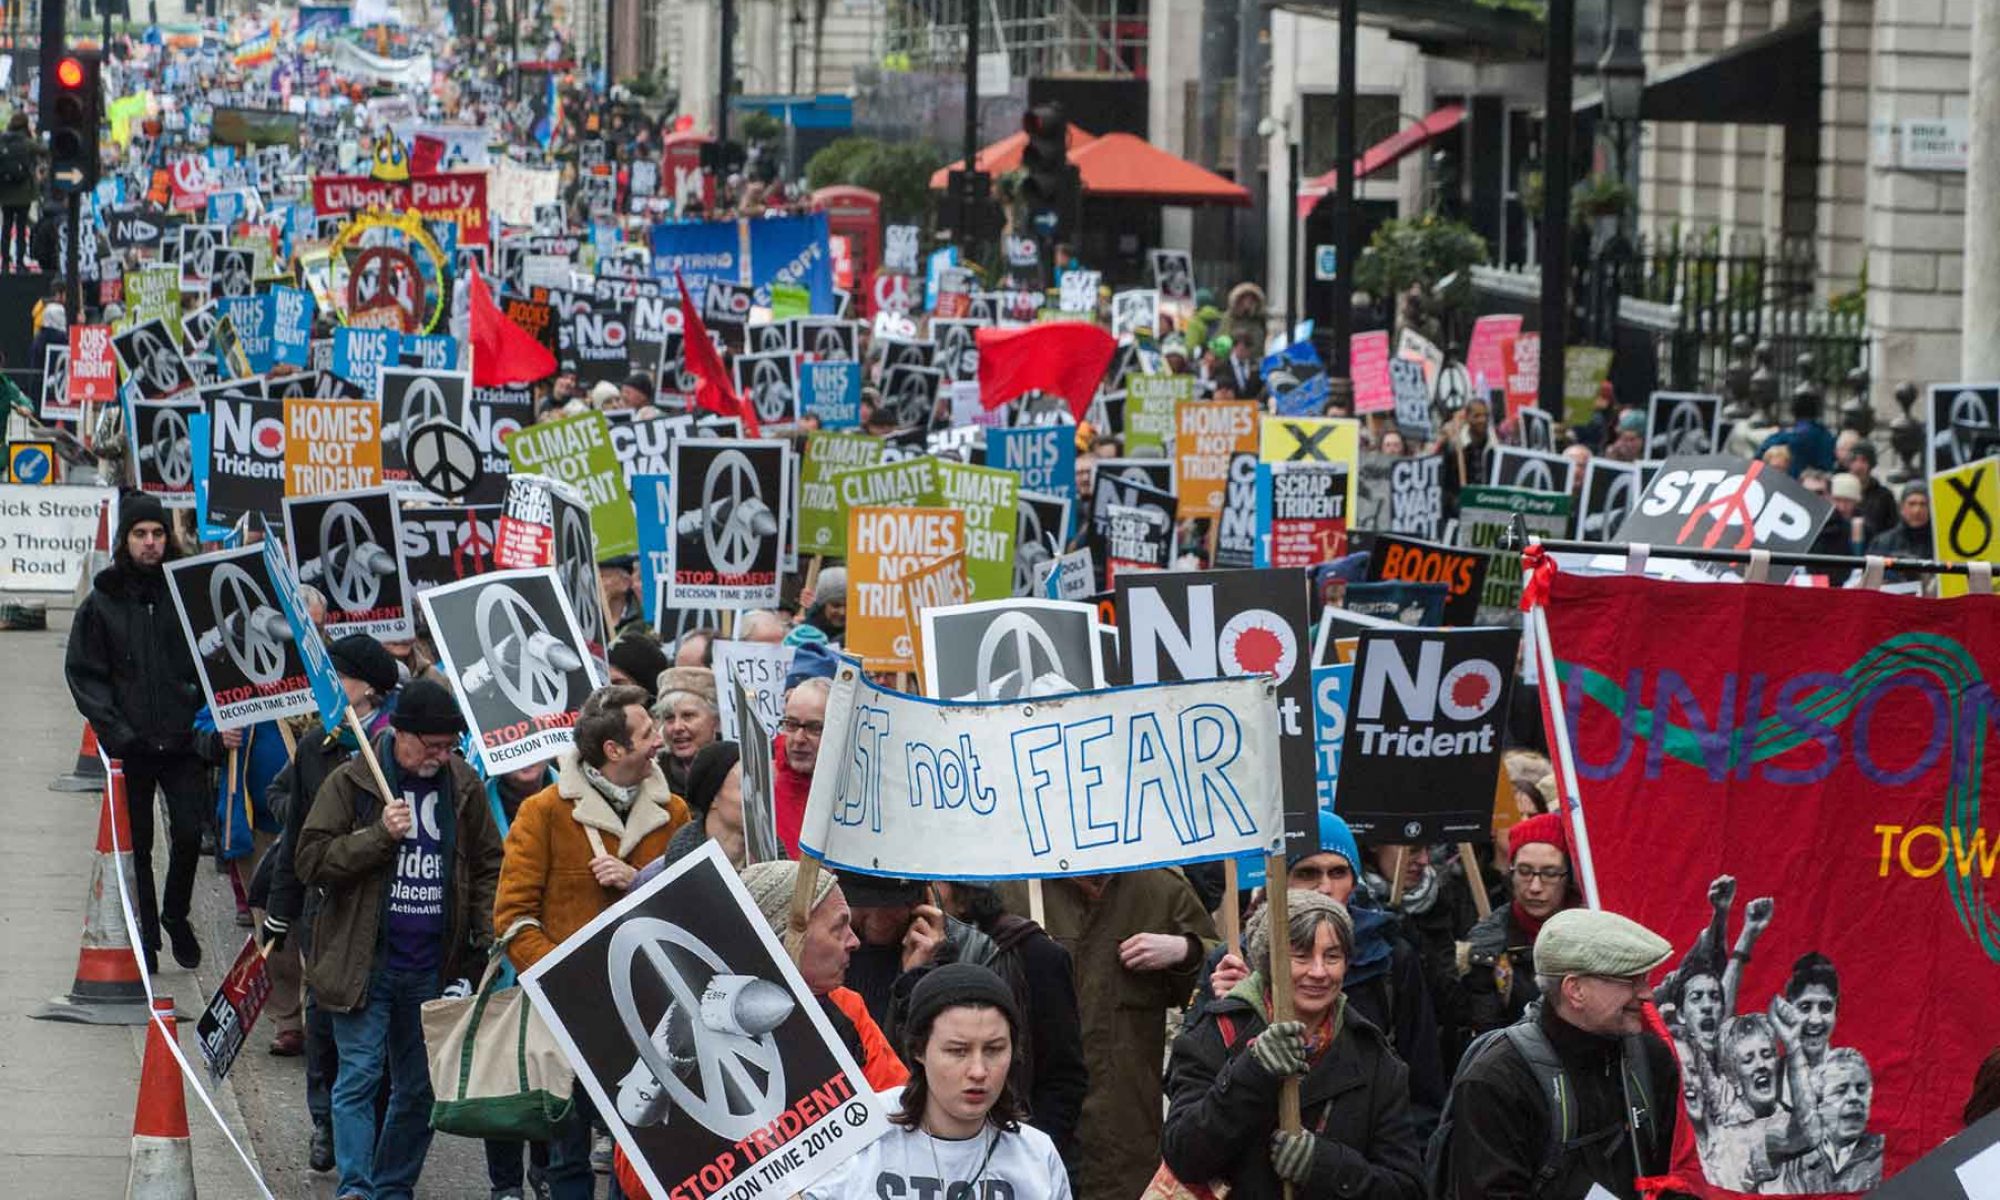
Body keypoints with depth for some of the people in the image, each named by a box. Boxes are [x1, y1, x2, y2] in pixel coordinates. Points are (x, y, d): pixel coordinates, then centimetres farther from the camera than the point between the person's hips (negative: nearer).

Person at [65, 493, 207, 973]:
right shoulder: (102, 602, 1)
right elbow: (83, 674, 1)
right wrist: (116, 730, -10)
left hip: (184, 740, 0)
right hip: (130, 747, 0)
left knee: (189, 834, -8)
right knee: (137, 844, 5)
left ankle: (175, 915, 16)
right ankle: (146, 931, 18)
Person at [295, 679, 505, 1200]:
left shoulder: (463, 786, 7)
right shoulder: (350, 782, -3)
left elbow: (488, 866, 16)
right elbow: (312, 861, -7)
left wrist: (485, 939, 4)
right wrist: (380, 835, -18)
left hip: (435, 966, 4)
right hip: (365, 962, -4)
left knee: (419, 1087, 8)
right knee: (359, 1076, -10)